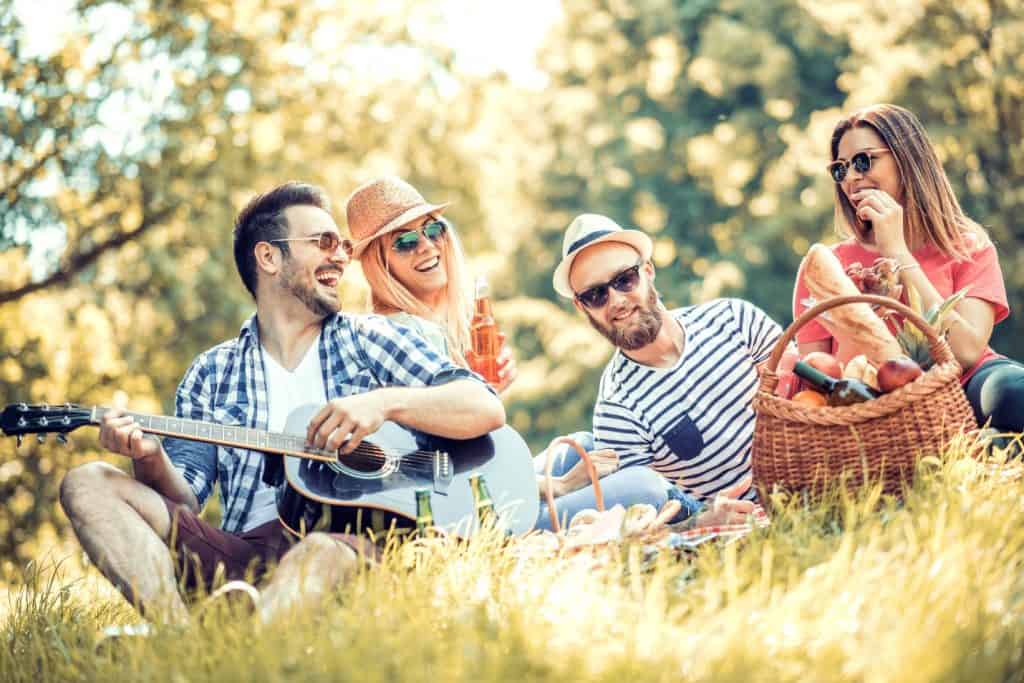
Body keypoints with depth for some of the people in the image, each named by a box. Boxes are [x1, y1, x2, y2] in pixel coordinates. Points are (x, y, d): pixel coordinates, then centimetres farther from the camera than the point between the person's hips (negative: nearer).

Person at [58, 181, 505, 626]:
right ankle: (179, 638, -37)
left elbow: (486, 408, 5)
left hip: (356, 536, -3)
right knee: (87, 484, -14)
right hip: (247, 547, 3)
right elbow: (184, 500, 12)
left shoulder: (367, 339, 16)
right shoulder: (211, 374, 20)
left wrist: (386, 401, -10)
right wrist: (151, 461, -11)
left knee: (326, 548, -38)